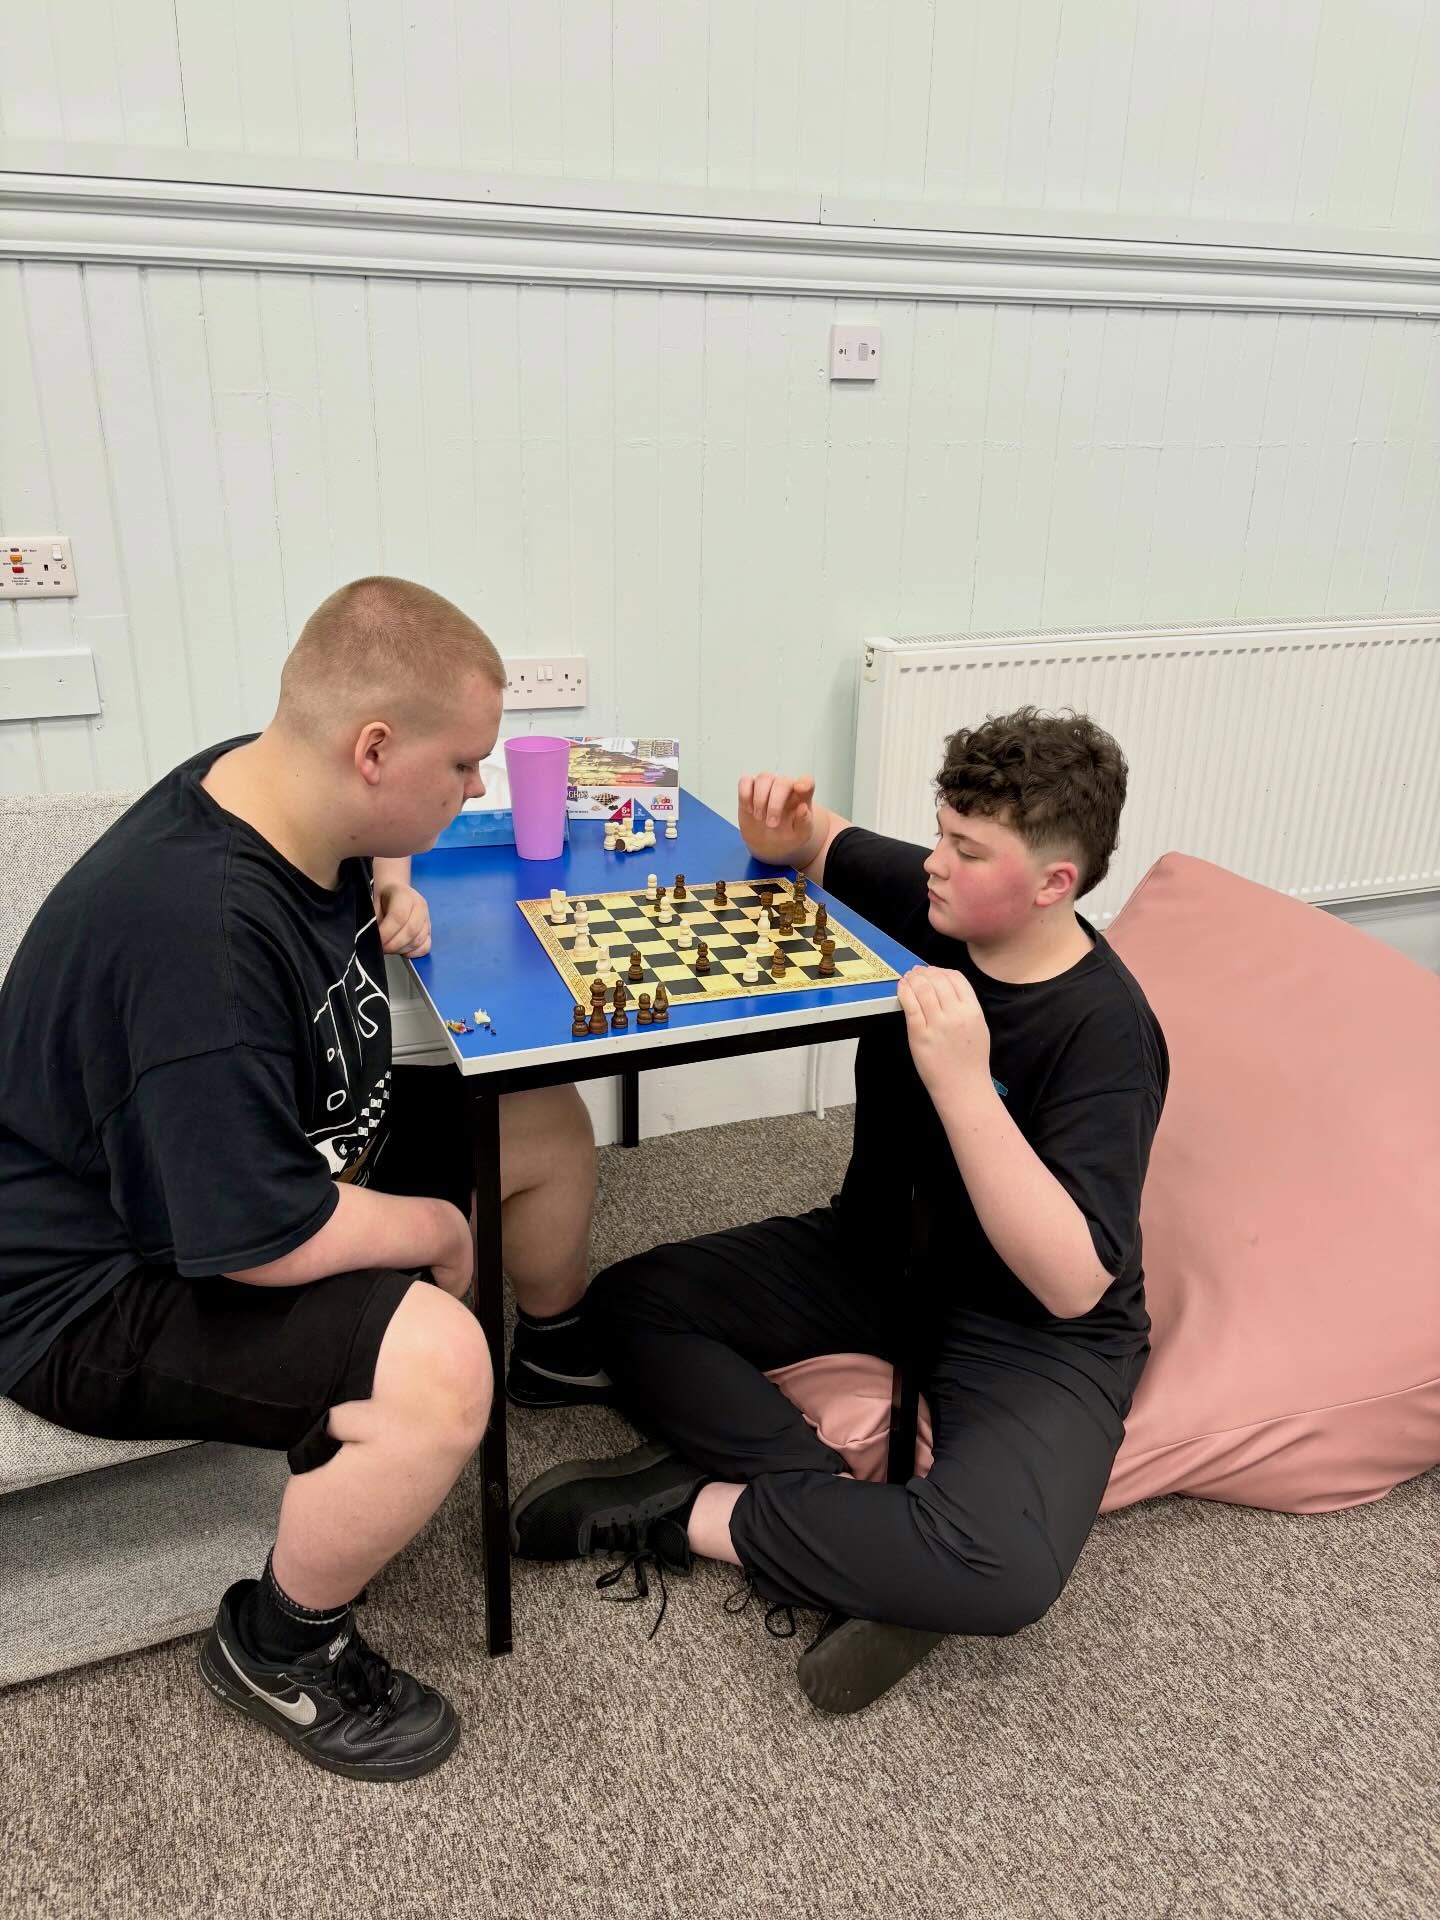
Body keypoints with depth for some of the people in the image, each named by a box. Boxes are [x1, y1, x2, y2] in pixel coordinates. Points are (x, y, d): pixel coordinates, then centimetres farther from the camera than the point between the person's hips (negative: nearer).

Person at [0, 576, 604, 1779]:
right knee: (434, 1363, -31)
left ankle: (558, 1349, 38)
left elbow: (357, 856, 19)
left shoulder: (280, 790, -9)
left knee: (547, 1123, 8)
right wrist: (437, 1228, -15)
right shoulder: (196, 932, -37)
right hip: (102, 1285, -9)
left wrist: (390, 886, -4)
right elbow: (262, 1238, -33)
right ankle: (281, 1647, 0)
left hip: (281, 1160, 9)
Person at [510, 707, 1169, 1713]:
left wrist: (964, 1085, -38)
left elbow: (1071, 1283, -30)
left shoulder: (1104, 1029, -25)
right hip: (881, 1255, 6)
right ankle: (857, 1530, -17)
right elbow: (820, 843, 15)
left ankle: (692, 1511, -15)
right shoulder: (922, 901, -7)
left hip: (1038, 1330, -6)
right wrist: (780, 824, -10)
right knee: (631, 1301, -7)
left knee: (1004, 1570, -34)